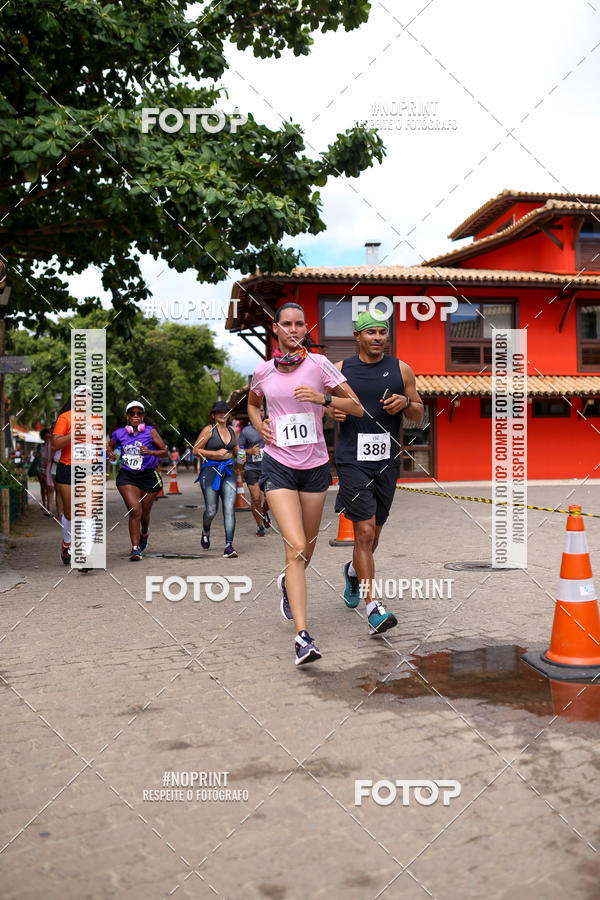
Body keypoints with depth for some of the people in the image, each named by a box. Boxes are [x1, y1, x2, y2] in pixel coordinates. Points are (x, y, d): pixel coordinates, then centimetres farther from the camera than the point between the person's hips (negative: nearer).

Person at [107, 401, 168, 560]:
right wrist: (111, 454, 2)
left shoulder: (150, 432, -4)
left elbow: (165, 452, -5)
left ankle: (145, 533, 47)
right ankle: (135, 548, -10)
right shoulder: (119, 433, 4)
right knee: (135, 510, -17)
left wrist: (150, 452, -22)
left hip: (149, 476, 0)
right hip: (127, 476, 0)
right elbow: (109, 446, 24)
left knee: (144, 513, 12)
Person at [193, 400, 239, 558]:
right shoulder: (208, 430, -3)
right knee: (211, 511, -1)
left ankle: (229, 546, -12)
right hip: (210, 470, -3)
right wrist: (215, 453, -13)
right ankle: (206, 531, 35)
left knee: (229, 509, -10)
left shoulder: (232, 431, 13)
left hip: (228, 471, 4)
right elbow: (196, 450, -5)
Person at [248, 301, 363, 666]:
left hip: (315, 465, 1)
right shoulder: (263, 370, 3)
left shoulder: (318, 364, -3)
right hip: (278, 464, -1)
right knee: (296, 547, -16)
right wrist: (259, 425, 4)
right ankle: (302, 635, -16)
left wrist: (324, 398, -20)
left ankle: (288, 582, 50)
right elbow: (252, 404, 24)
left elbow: (357, 407, -4)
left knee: (307, 548, 15)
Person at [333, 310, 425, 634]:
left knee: (374, 532, 14)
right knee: (364, 531, -12)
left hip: (387, 461, 3)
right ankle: (373, 607, -8)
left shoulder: (401, 370, 7)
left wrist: (406, 403, -10)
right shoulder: (340, 370, 3)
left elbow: (419, 416, 11)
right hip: (352, 459, -3)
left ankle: (353, 571, 46)